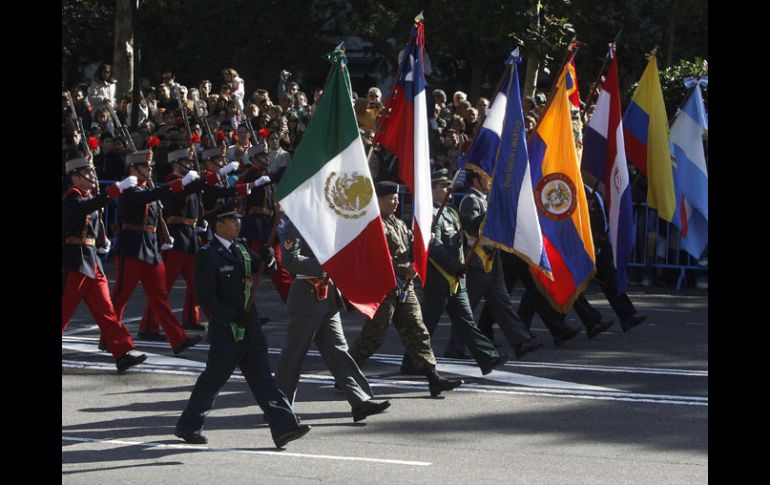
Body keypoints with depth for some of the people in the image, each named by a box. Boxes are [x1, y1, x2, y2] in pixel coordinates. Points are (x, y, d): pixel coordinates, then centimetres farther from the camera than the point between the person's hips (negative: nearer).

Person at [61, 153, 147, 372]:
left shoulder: (87, 197, 15)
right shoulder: (72, 200, -13)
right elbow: (89, 206, -33)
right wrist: (118, 187, -38)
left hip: (91, 261, 9)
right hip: (74, 263, -9)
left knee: (105, 309, 4)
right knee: (64, 311, -4)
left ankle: (123, 353, 1)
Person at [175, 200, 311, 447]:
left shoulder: (240, 247, 12)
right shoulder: (207, 255, -12)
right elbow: (206, 297, -16)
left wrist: (266, 259, -2)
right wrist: (233, 316, -23)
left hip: (249, 328, 7)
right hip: (226, 331, -7)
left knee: (262, 378, 2)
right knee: (213, 379, 4)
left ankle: (284, 427, -4)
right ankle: (187, 426, 19)